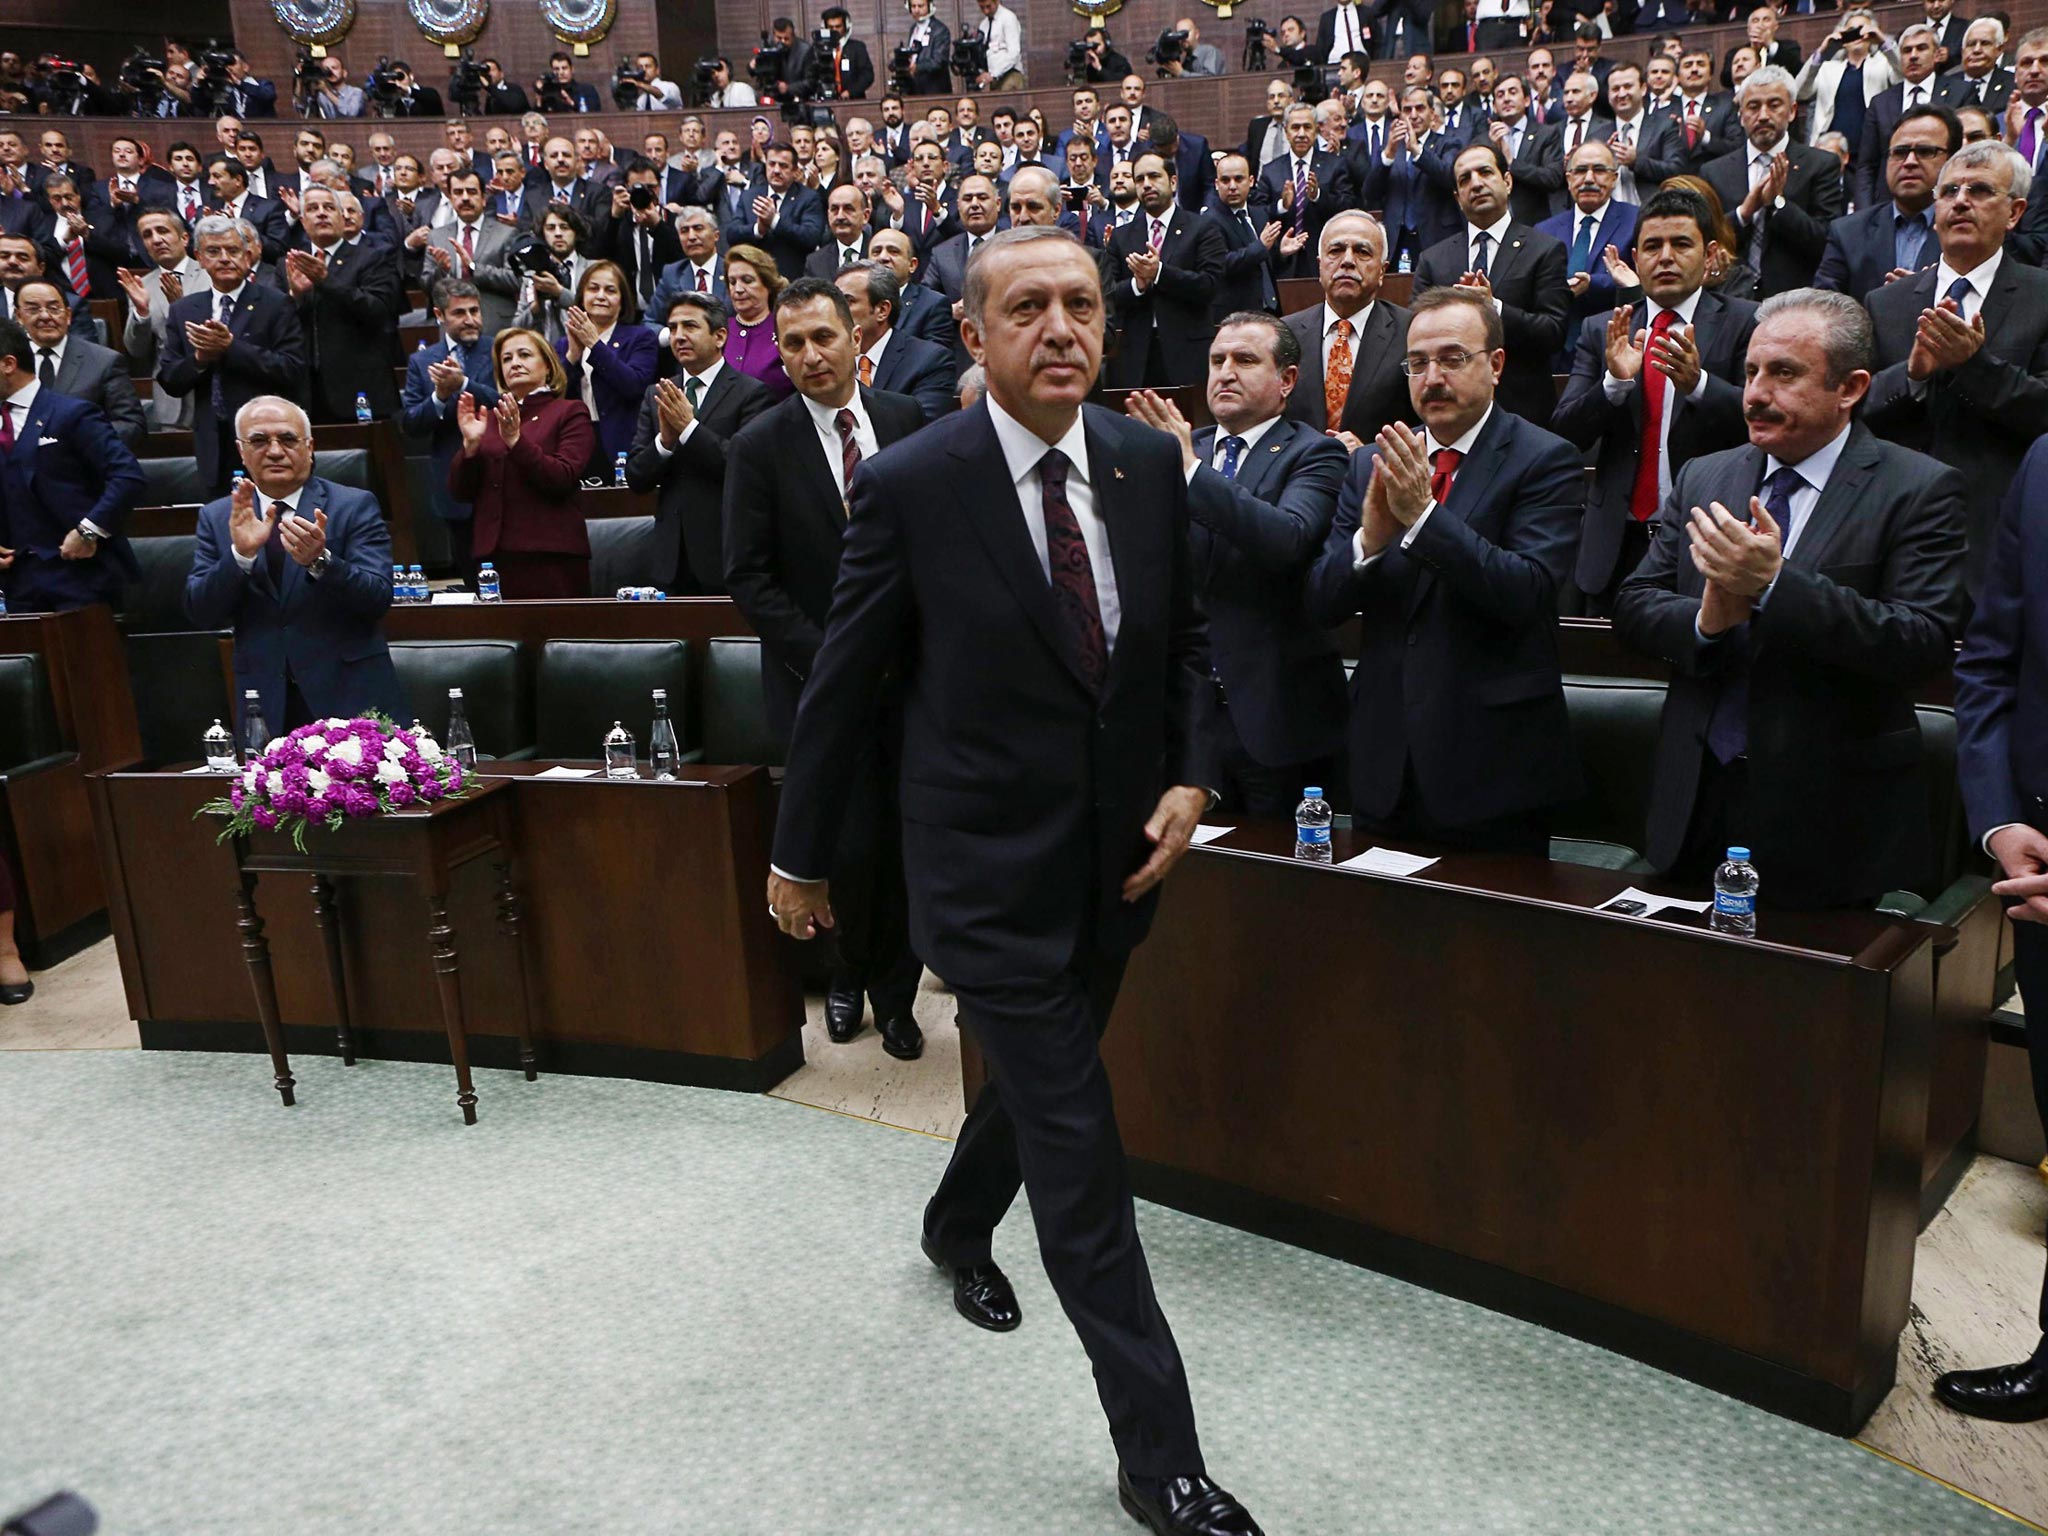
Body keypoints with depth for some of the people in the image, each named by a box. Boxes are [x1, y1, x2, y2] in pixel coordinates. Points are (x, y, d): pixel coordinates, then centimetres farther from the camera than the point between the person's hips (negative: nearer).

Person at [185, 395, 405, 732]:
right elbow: (200, 614, -1)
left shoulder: (355, 506, -2)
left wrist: (321, 561, -28)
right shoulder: (216, 517, 7)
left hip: (352, 701, -2)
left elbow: (378, 599, -11)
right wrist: (240, 553, -17)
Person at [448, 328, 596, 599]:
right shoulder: (488, 418, 16)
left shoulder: (569, 412, 5)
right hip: (493, 554, 4)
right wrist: (470, 444, -5)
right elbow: (460, 492, 10)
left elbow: (564, 480, -10)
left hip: (551, 556, -3)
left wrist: (516, 441, -18)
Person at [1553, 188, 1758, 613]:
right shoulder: (1601, 330, 10)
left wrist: (1698, 383, -25)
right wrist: (1614, 382, -17)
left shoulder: (1745, 323, 2)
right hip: (1617, 544, 2)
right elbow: (1565, 432, 1)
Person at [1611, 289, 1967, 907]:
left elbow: (1924, 644, -17)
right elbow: (1632, 606, 4)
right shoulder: (1701, 479, 8)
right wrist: (1706, 620, -18)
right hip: (1698, 804, 4)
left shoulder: (1918, 490, -6)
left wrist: (1774, 586, -27)